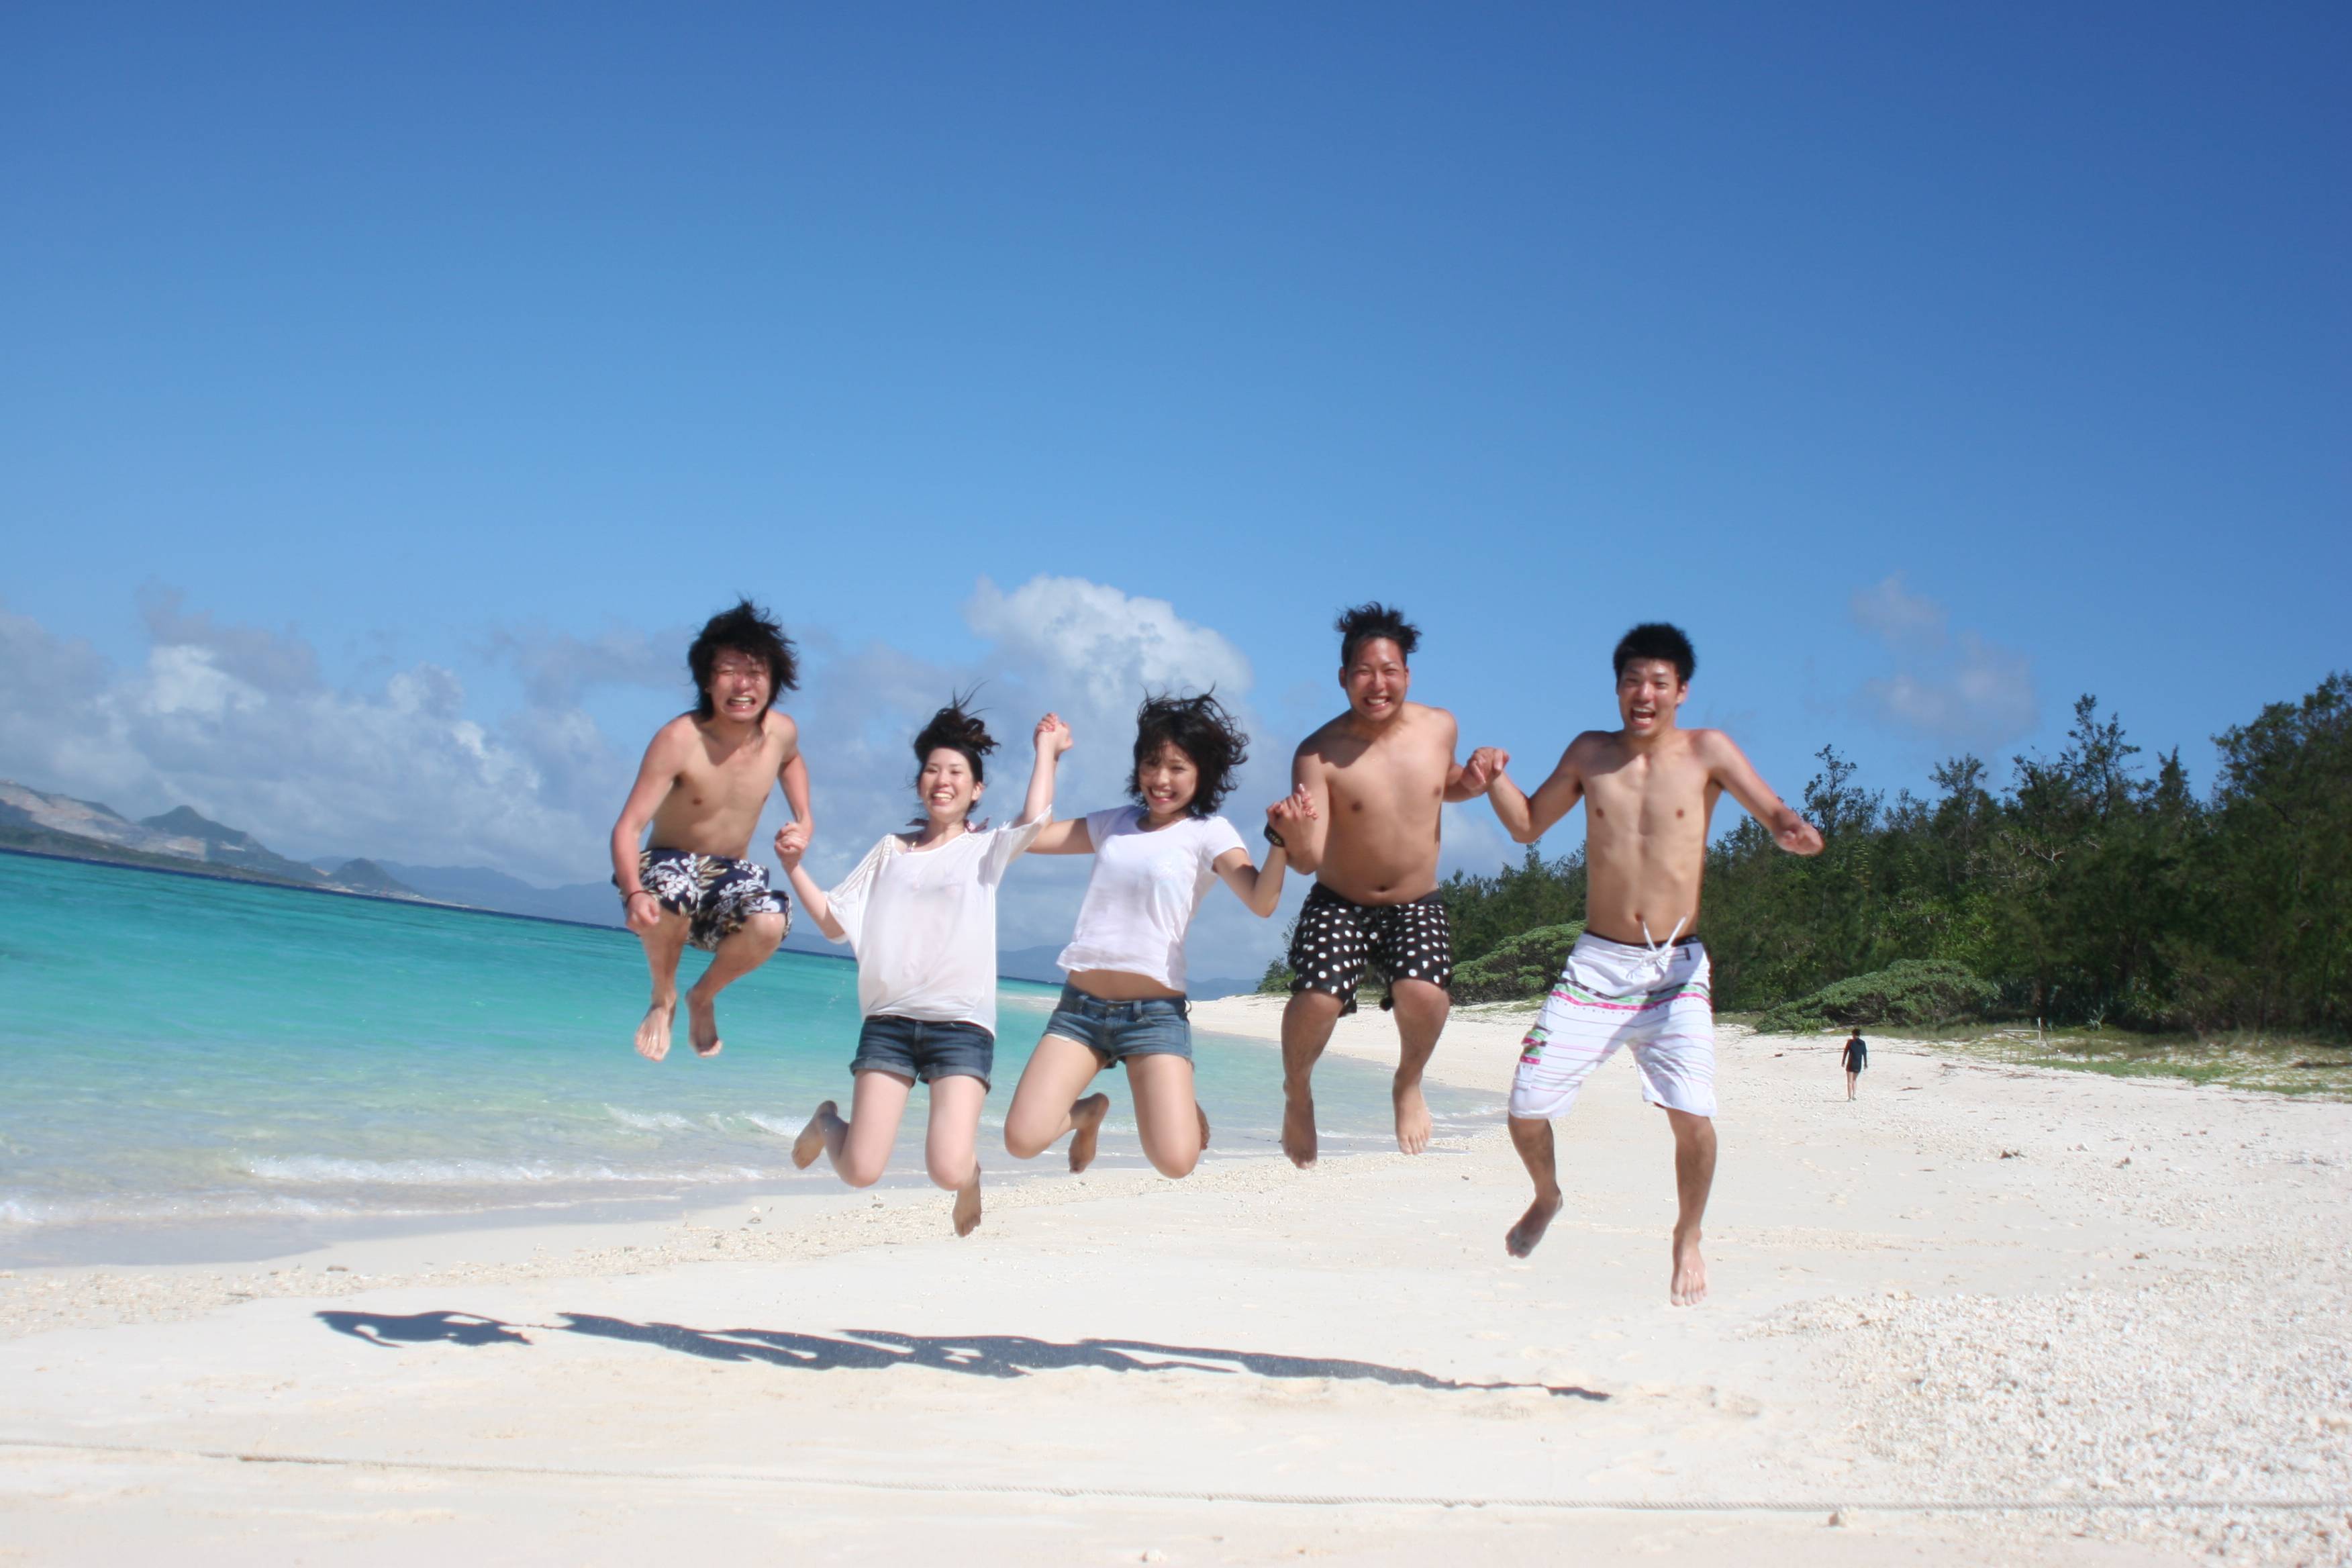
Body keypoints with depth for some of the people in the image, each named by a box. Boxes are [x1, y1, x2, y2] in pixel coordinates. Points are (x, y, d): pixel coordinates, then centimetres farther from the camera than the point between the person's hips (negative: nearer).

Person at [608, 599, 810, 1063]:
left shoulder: (781, 732, -5)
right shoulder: (679, 739, -21)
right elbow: (627, 828, -26)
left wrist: (803, 817, 7)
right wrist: (633, 893, -45)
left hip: (733, 874, 3)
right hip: (669, 867, -3)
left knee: (770, 922, -32)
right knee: (672, 897, -40)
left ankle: (704, 997, 3)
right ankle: (663, 998, -6)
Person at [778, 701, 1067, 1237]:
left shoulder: (986, 849, 10)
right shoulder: (891, 850, 16)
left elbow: (1034, 819, -11)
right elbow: (835, 923, 16)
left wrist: (1046, 749, 1)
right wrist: (794, 867, 4)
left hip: (961, 1026, -2)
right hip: (888, 1021, 2)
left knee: (947, 1170, -19)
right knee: (860, 1172, -7)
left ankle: (970, 1172, 20)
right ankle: (827, 1123, 29)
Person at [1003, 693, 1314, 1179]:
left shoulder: (1208, 833, 1)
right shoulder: (1112, 824, 14)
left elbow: (1262, 901, -15)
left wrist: (1280, 840, -32)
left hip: (1155, 1010, -3)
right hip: (1081, 1005, 3)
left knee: (1176, 1161, -18)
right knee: (1022, 1140, -14)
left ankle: (1185, 1108, 21)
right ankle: (1088, 1112, 23)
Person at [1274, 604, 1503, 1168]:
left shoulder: (1440, 726, -4)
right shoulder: (1319, 754, -17)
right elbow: (1307, 860, -22)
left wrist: (1469, 783, -4)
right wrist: (1297, 835, -46)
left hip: (1416, 907, 2)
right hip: (1339, 905, -2)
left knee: (1424, 993, -26)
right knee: (1316, 998, -25)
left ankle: (1409, 1084, 8)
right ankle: (1297, 1093, 10)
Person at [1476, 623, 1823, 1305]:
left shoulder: (1706, 751, -2)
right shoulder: (1591, 752, 6)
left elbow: (1774, 814, -8)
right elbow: (1527, 825, 15)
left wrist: (1794, 832, -31)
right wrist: (1495, 778, -4)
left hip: (1677, 968, -2)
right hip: (1595, 963, 2)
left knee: (1692, 1115, -19)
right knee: (1526, 1108, -4)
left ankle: (1688, 1238, 10)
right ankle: (1546, 1196, 30)